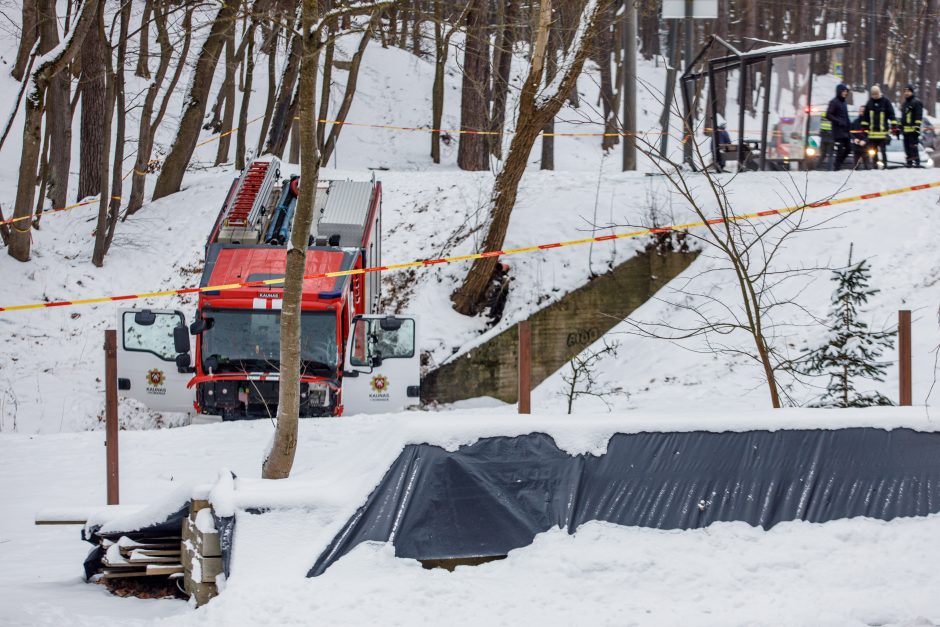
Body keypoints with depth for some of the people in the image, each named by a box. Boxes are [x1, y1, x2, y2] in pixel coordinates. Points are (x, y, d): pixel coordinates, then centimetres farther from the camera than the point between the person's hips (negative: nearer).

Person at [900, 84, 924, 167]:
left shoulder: (916, 103, -4)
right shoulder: (904, 104, 23)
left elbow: (919, 117, -11)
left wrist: (917, 127, -18)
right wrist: (900, 128, 25)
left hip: (913, 129, -8)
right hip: (905, 129, 8)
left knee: (914, 146, -13)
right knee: (907, 147, 9)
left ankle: (917, 162, -13)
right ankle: (909, 162, 14)